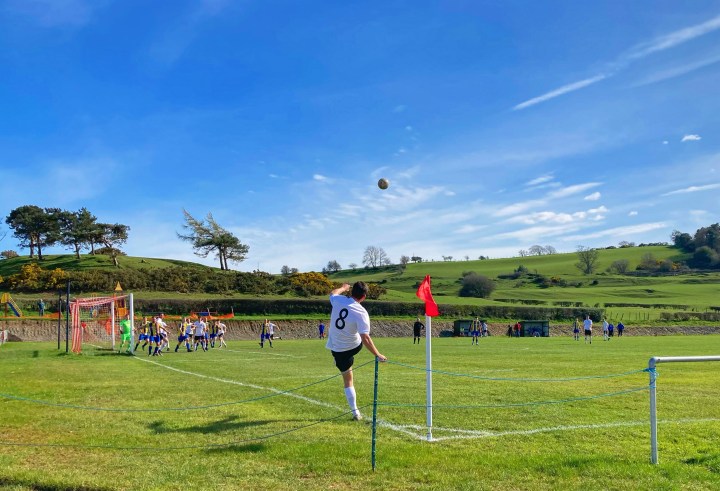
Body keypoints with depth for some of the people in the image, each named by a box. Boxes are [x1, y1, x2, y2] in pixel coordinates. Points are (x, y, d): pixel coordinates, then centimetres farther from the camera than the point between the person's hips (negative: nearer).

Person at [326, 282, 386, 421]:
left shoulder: (338, 300, -12)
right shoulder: (361, 312, -22)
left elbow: (333, 293, 15)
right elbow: (365, 338, -27)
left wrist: (343, 288, 35)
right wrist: (378, 355, -21)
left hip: (337, 350, 3)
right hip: (354, 347, -2)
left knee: (348, 381, 12)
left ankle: (355, 412, 15)